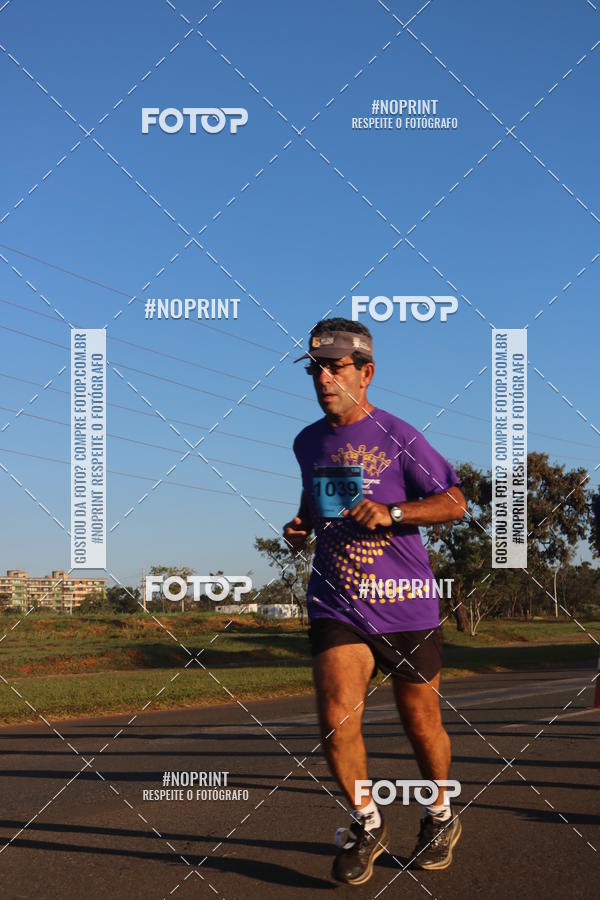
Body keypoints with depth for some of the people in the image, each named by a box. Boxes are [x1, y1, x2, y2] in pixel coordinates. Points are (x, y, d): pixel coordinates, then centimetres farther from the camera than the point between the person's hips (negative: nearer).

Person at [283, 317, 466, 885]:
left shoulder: (397, 436, -6)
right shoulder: (307, 442, 9)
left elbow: (454, 503, -6)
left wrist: (391, 511, -19)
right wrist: (298, 528, 8)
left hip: (404, 604, -3)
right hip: (335, 602, 3)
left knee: (421, 722, 9)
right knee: (336, 720, -13)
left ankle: (440, 817, 36)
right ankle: (366, 824, 10)